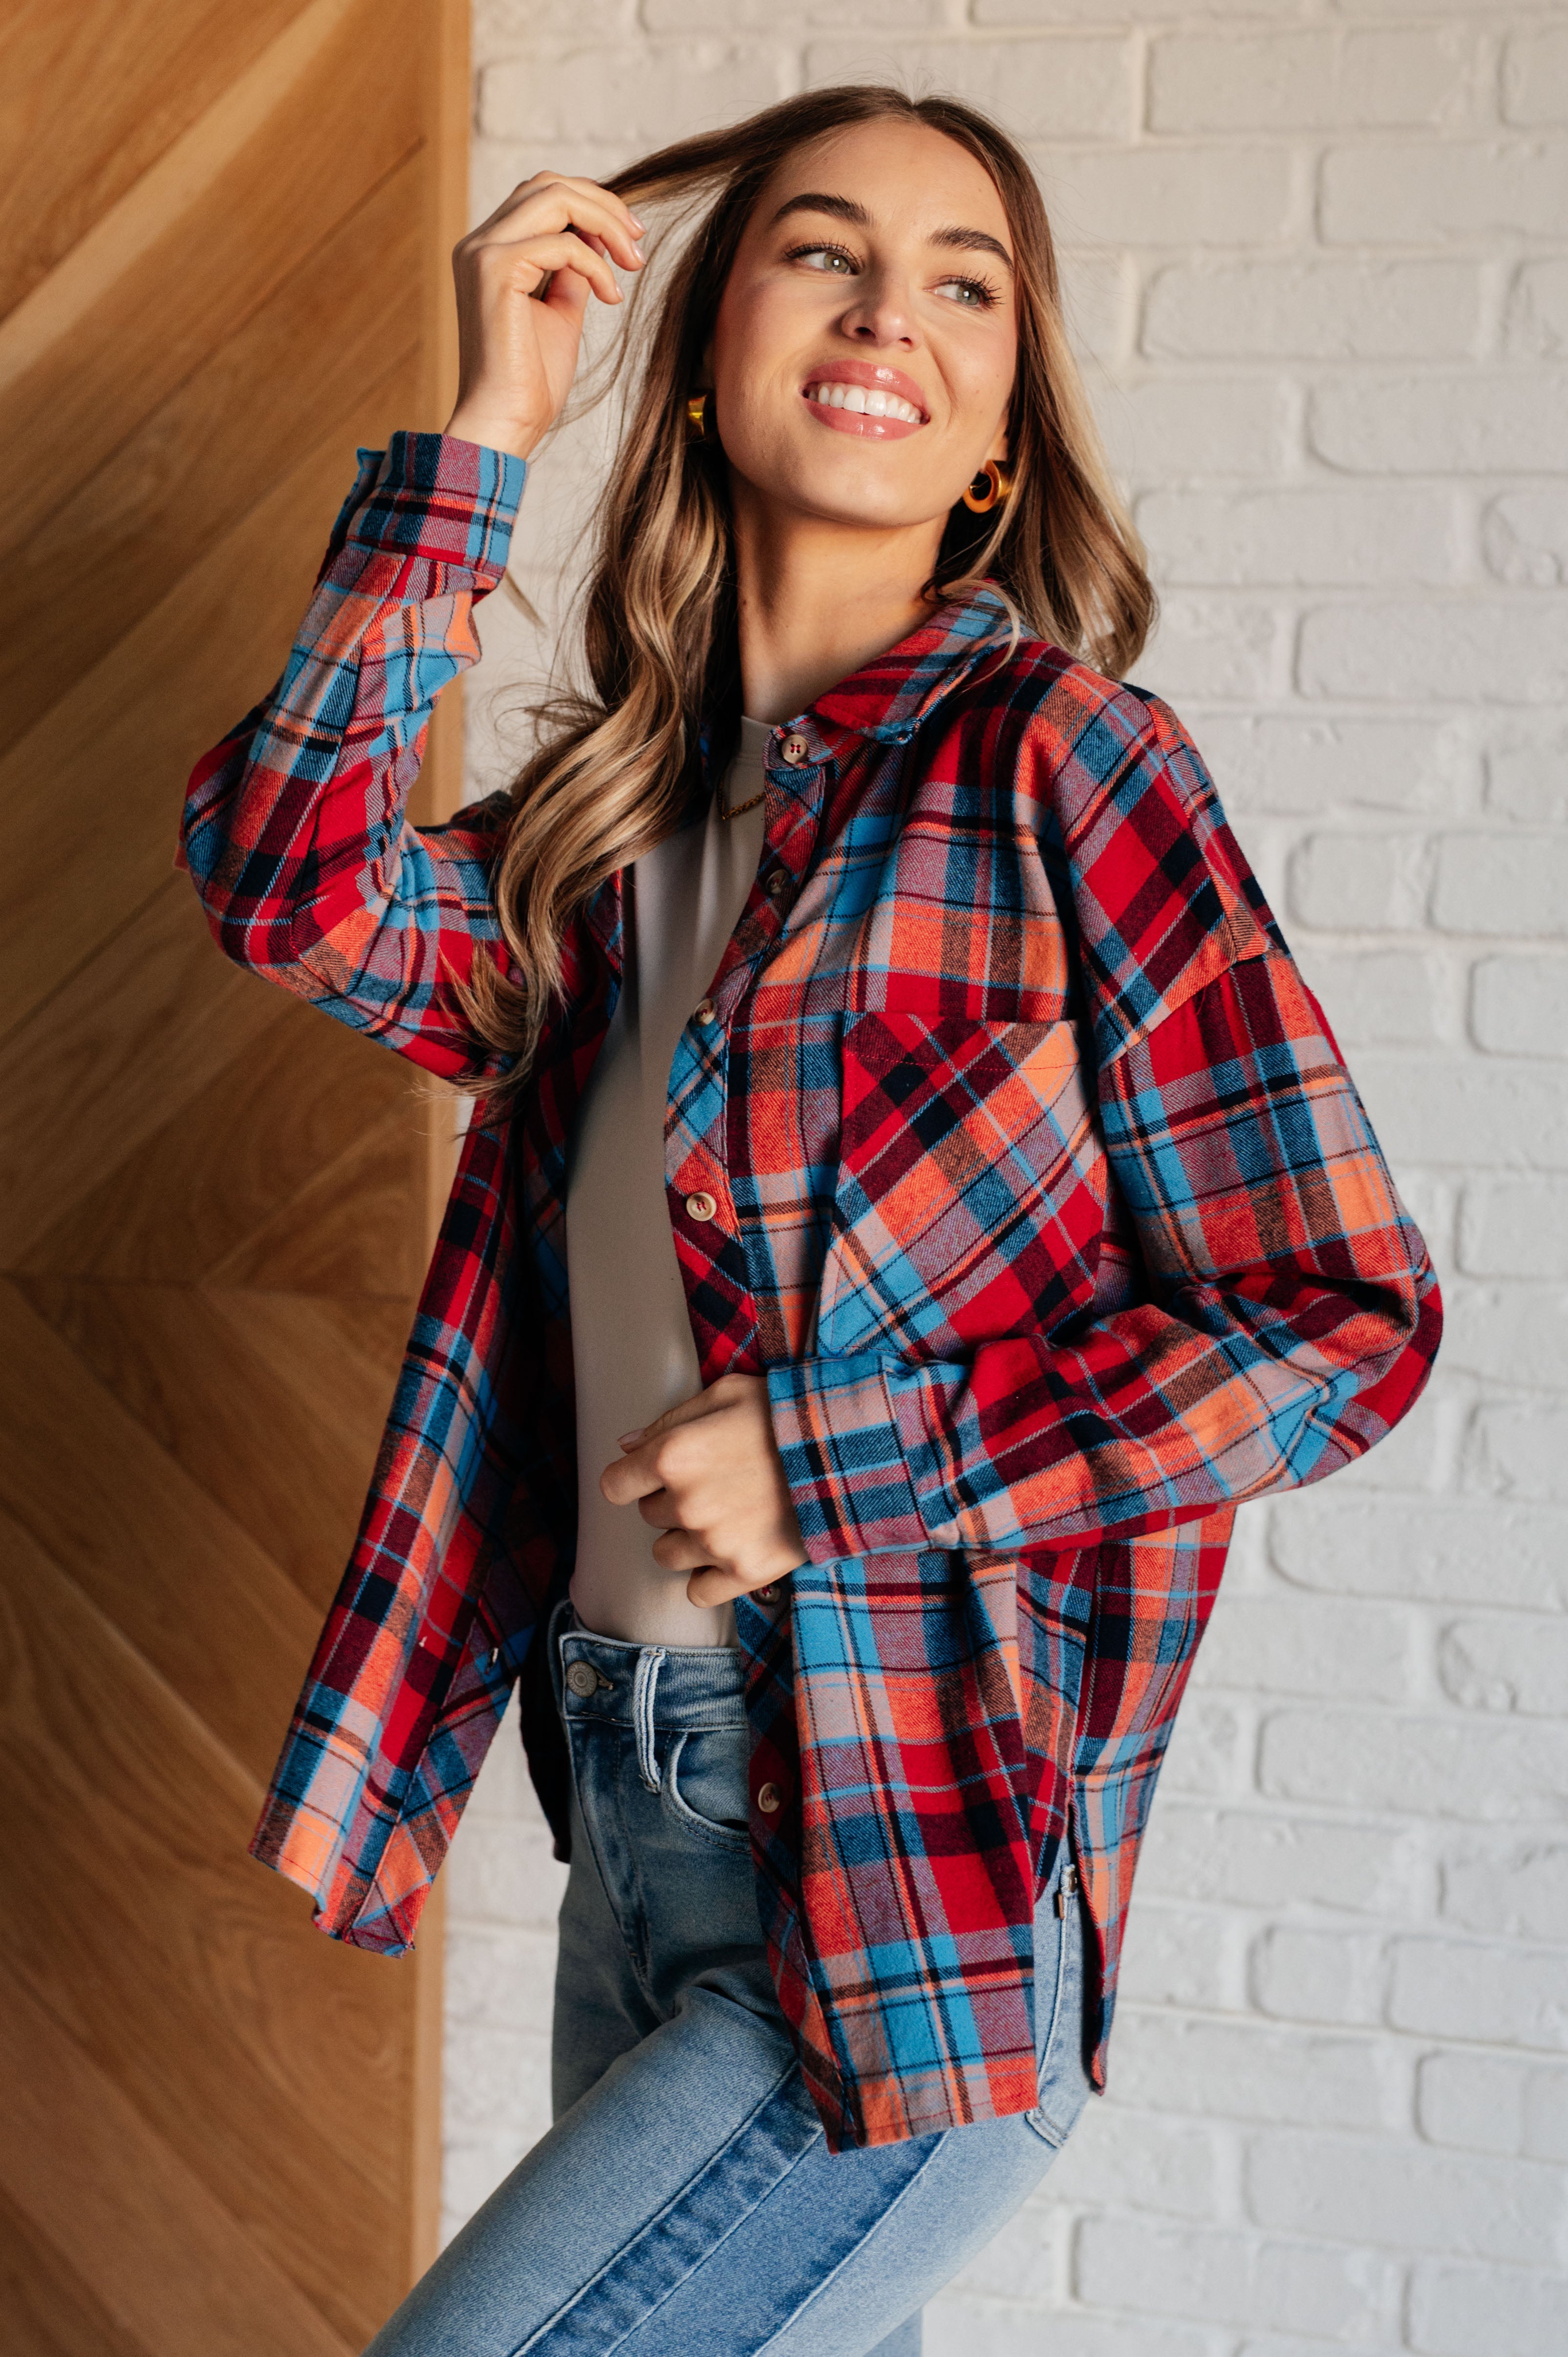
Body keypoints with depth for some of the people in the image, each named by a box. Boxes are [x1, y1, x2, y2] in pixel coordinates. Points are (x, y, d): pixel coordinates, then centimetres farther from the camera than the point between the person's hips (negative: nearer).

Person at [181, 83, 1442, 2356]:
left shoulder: (1055, 754, -9)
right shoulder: (626, 816, 9)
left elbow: (1343, 1317, -11)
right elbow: (294, 885, -9)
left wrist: (831, 1460, -16)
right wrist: (479, 439, -6)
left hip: (909, 1891, -6)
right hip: (638, 1823, 6)